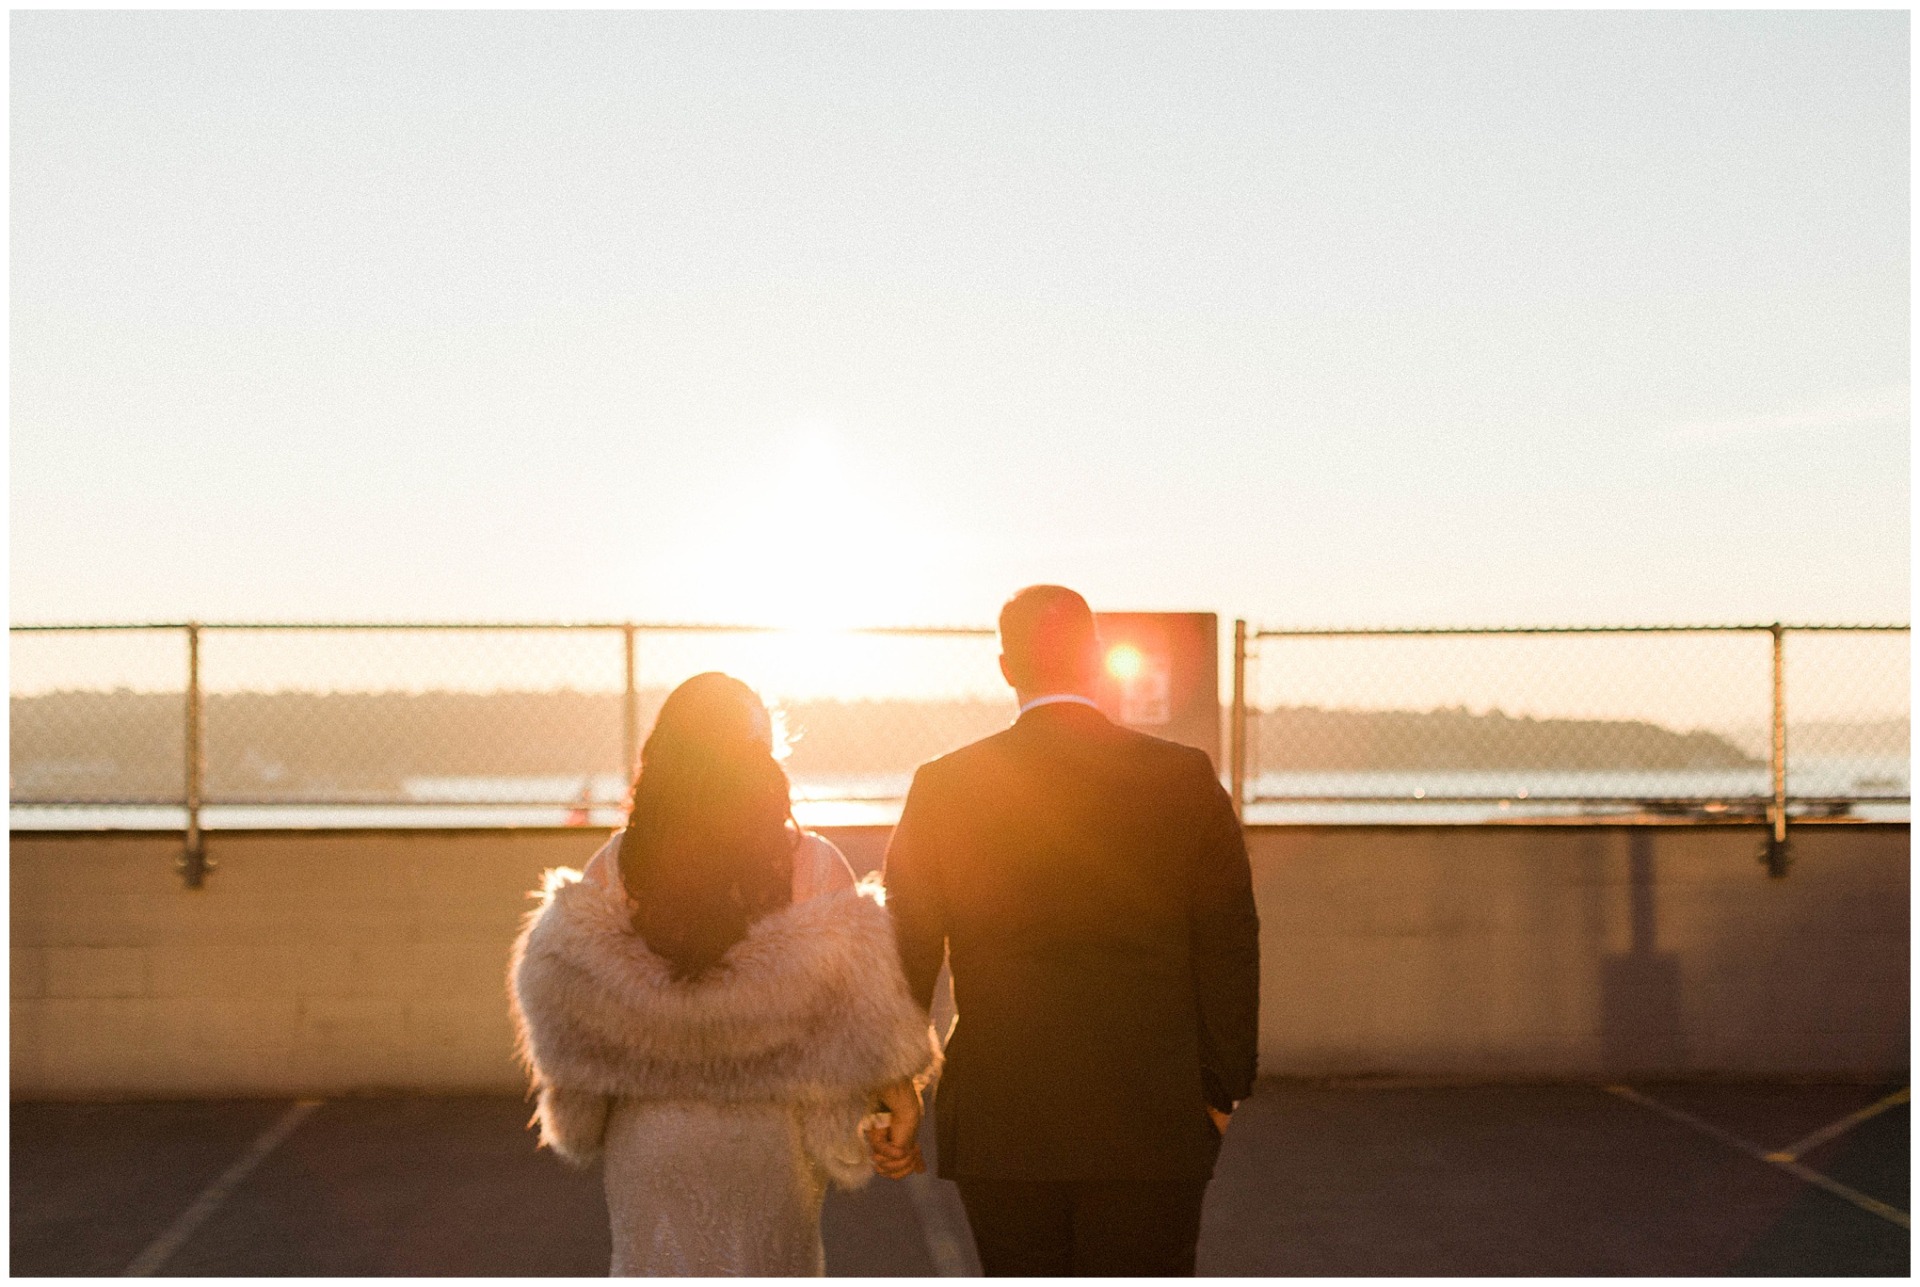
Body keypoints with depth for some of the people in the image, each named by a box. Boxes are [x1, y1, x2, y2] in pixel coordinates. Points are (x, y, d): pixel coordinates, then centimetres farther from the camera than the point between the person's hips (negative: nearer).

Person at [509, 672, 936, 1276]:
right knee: (772, 1268, 18)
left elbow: (559, 1008, -2)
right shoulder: (812, 865, -12)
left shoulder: (615, 868, -8)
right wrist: (900, 1099, 5)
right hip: (769, 1132, 0)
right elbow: (864, 1017, -8)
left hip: (649, 1131, 1)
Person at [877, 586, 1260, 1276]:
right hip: (1153, 1120, -1)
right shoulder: (1186, 779, -4)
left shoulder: (943, 787, -3)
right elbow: (1230, 952, -1)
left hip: (997, 1124, 1)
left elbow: (904, 959, 1)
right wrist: (1222, 1089, 10)